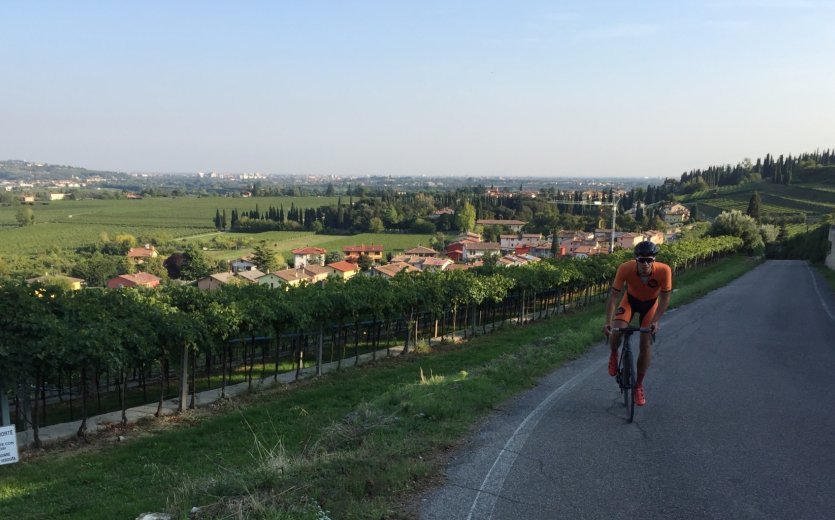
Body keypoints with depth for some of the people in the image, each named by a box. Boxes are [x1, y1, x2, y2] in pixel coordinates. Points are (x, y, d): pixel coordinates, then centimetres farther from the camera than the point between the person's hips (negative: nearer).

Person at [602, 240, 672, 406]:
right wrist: (608, 322, -37)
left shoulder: (664, 270, -35)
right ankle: (614, 355, 11)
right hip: (630, 300, 0)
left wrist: (655, 321, -30)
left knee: (646, 345, -3)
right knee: (616, 332, -25)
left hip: (651, 303, 0)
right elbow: (614, 296, -29)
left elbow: (665, 298, -22)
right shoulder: (625, 268, -36)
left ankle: (639, 385, 18)